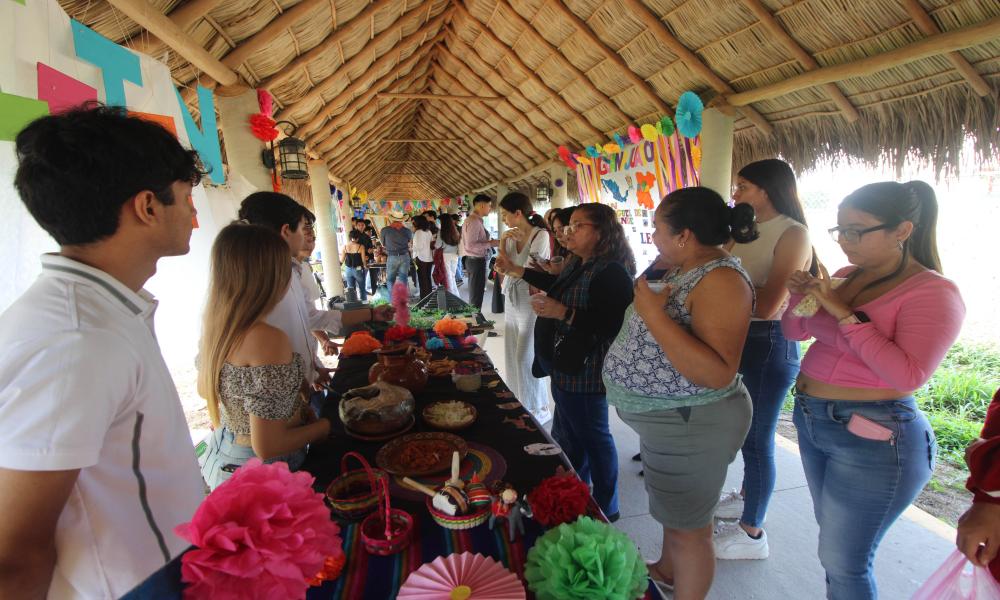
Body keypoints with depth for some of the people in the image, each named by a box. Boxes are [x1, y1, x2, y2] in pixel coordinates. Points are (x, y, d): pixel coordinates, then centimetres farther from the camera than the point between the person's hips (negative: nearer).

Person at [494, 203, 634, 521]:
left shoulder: (611, 272, -22)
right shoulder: (579, 264, 8)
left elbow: (614, 325, -30)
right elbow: (559, 286, 27)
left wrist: (564, 313, -32)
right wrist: (517, 271, 27)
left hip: (585, 372, -10)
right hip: (565, 367, 10)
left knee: (592, 437, 7)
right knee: (570, 435, 23)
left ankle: (605, 508, 29)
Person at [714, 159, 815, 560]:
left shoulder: (793, 234, -15)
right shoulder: (751, 231, 10)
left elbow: (767, 306, -23)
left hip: (770, 343, -8)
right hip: (742, 339, 9)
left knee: (757, 437, 2)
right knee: (744, 429, 22)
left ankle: (752, 532, 18)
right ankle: (746, 496, 43)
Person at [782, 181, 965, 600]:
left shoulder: (934, 292, -14)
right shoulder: (845, 277, 4)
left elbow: (909, 375, -26)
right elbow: (793, 332, 12)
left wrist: (844, 313, -25)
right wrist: (799, 297, -7)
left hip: (872, 439, -7)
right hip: (812, 421, 7)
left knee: (844, 564, 6)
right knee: (833, 536, 23)